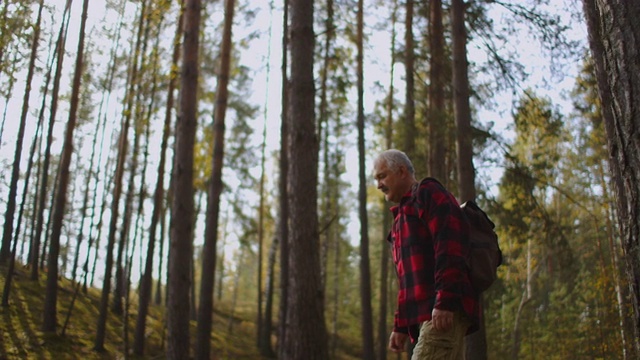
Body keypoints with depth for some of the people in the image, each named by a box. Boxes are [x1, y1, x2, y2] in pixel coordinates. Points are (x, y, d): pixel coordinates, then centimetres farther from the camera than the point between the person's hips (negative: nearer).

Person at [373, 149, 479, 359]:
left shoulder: (428, 194, 2)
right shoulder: (404, 214, 30)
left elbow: (450, 247, -14)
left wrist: (446, 301, -23)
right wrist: (401, 326, 22)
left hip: (443, 311, -9)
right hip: (425, 314, 9)